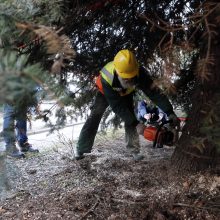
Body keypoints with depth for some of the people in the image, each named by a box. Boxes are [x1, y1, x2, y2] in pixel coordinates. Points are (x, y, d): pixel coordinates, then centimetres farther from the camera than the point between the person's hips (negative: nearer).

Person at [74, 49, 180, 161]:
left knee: (130, 116, -12)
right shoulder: (107, 78, -45)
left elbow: (154, 92, -33)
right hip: (106, 92, -2)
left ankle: (134, 150, -3)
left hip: (125, 93, 3)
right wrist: (135, 123, -43)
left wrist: (169, 112, -40)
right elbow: (117, 106, -41)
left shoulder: (140, 73, -38)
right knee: (95, 116, -11)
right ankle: (80, 148, -2)